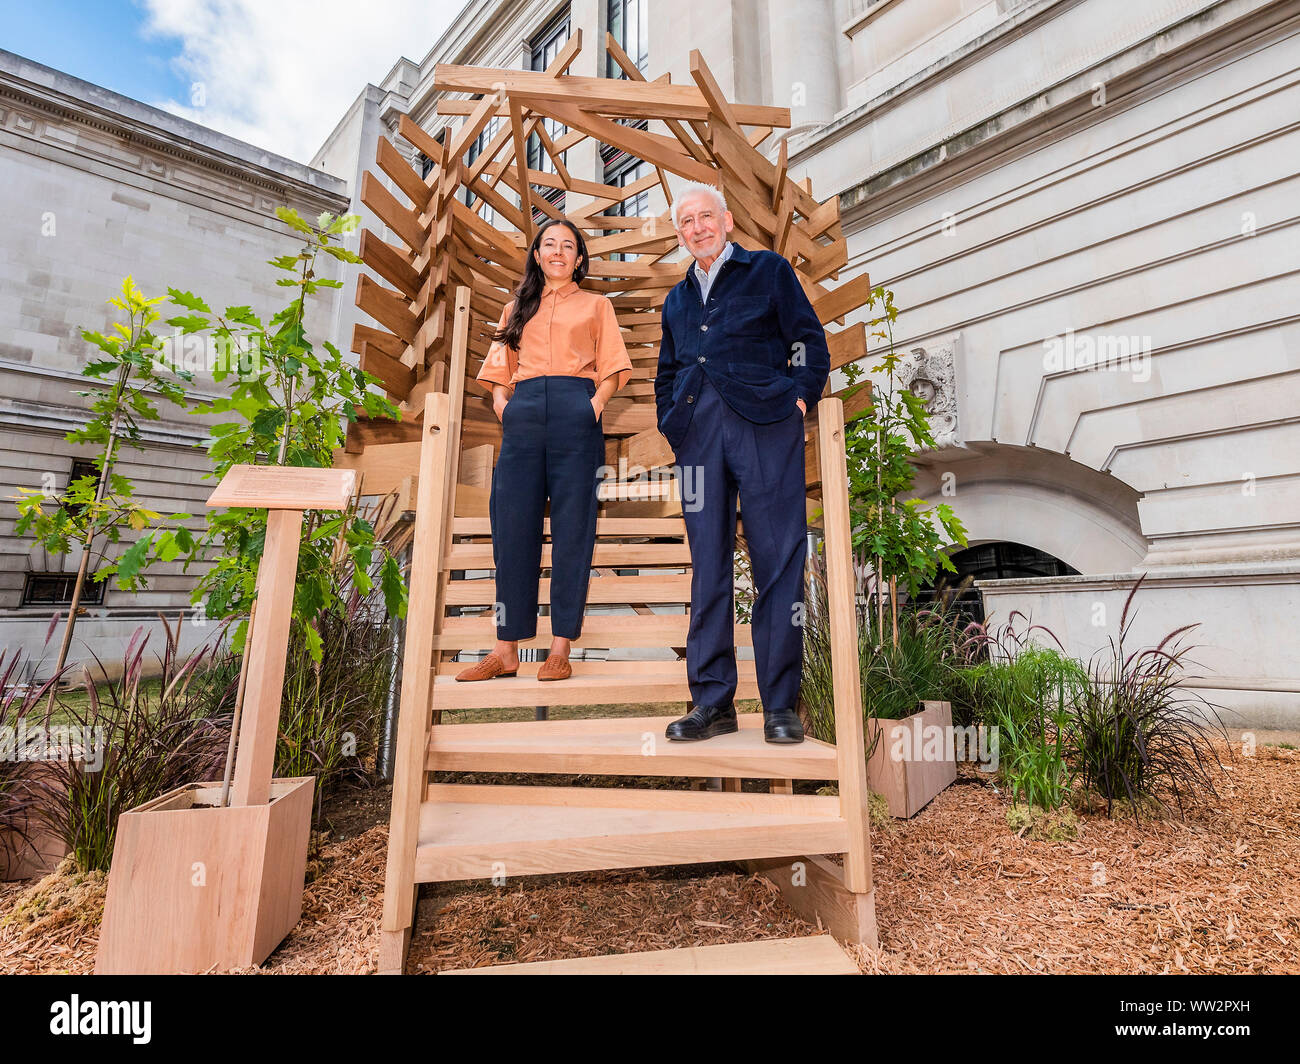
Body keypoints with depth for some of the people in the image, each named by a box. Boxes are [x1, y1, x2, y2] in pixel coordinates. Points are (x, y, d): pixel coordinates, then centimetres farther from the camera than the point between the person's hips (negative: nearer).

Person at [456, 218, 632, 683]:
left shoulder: (596, 305, 20)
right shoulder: (517, 309, 27)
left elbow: (612, 369, 10)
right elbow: (499, 369, 23)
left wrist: (596, 402, -8)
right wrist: (501, 400, 3)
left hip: (575, 413, -2)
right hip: (524, 414, 3)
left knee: (572, 528, -7)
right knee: (512, 527, -5)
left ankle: (561, 648, -3)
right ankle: (506, 649, 0)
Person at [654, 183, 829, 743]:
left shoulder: (769, 270, 15)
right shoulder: (677, 298, 27)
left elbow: (810, 341, 9)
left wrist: (799, 399, -4)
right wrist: (669, 421, 12)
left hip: (764, 423, -3)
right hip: (698, 432, 4)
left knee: (778, 559, -6)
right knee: (707, 564, 0)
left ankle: (781, 703, 3)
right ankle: (712, 701, 7)